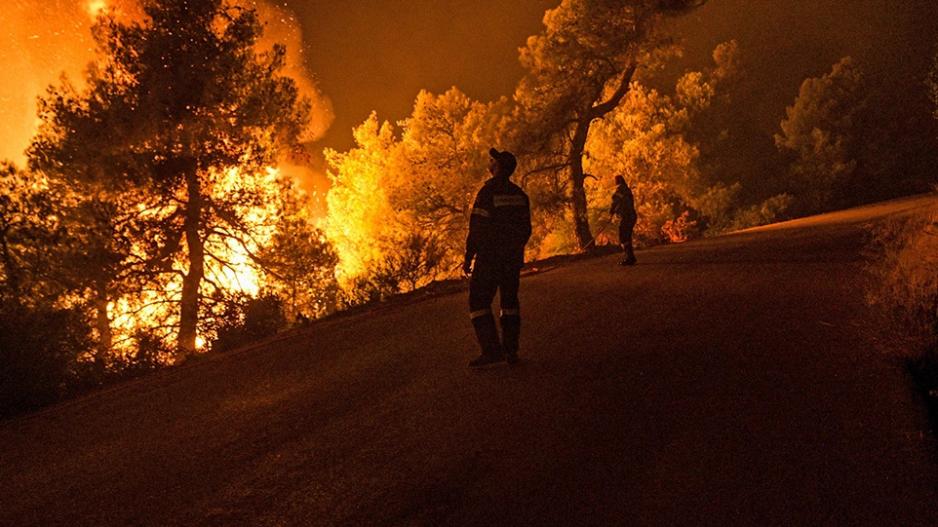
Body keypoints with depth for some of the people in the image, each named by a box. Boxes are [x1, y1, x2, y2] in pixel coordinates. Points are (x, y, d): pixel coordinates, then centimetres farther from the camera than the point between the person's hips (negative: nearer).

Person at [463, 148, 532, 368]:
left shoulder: (488, 191, -13)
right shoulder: (519, 194, 9)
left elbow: (478, 227, -16)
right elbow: (526, 228, 13)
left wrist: (468, 257, -11)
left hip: (490, 256, -7)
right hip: (513, 258, 7)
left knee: (479, 301, -2)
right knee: (509, 301, 12)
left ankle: (492, 350, -10)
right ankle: (511, 351, 12)